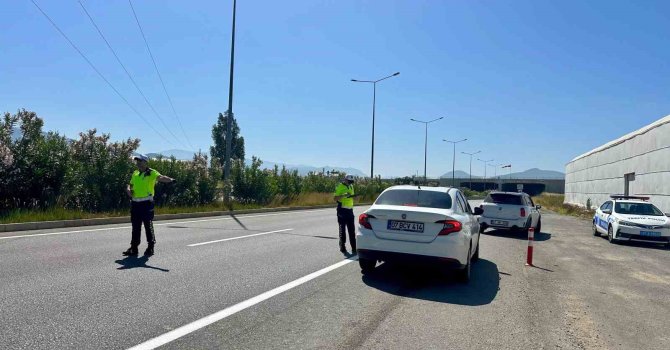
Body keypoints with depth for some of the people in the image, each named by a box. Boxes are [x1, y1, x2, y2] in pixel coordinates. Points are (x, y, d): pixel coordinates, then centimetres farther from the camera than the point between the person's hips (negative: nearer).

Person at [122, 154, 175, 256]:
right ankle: (134, 248, 18)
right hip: (135, 203, 6)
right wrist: (128, 190, 0)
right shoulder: (135, 173, 15)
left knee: (148, 226, -1)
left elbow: (160, 177, -24)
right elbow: (130, 185, 24)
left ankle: (150, 247, 9)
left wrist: (170, 179, -45)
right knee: (135, 226, 11)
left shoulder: (151, 173, -5)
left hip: (146, 203, -6)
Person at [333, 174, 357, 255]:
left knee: (352, 230, 5)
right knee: (342, 229, 2)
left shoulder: (351, 186, 14)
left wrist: (353, 196, 3)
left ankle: (354, 248, 7)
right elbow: (335, 198, -12)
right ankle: (342, 247, 11)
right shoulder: (340, 186, -7)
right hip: (342, 210, -6)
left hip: (350, 210, 6)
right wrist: (344, 195, -25)